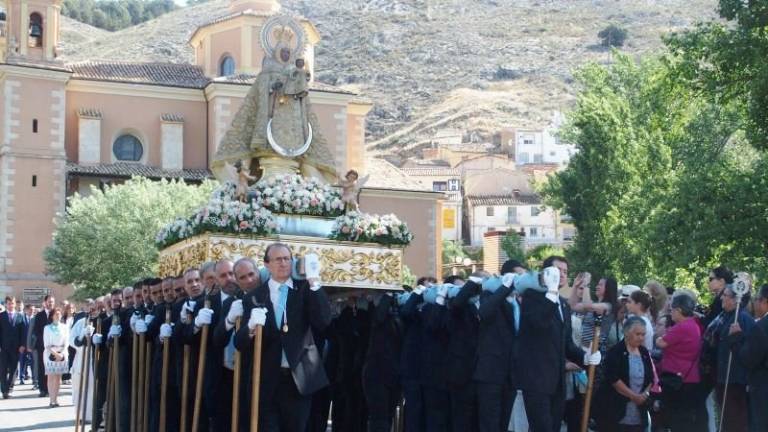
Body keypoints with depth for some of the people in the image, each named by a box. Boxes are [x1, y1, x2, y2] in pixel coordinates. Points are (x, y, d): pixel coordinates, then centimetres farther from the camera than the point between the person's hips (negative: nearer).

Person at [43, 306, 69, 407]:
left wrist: (62, 353, -10)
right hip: (50, 354, -2)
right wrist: (55, 353, -13)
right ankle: (52, 400, -7)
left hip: (62, 353, 2)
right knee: (51, 377, -5)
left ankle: (56, 399, 3)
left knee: (58, 377, 1)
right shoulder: (47, 328, 4)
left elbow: (66, 342, 5)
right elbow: (46, 344, -1)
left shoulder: (65, 327, 9)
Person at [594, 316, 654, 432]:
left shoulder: (644, 352, 11)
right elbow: (613, 379, -16)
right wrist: (633, 396, -18)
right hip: (614, 408, -5)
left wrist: (645, 393, -4)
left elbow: (650, 378, 16)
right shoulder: (615, 352, -8)